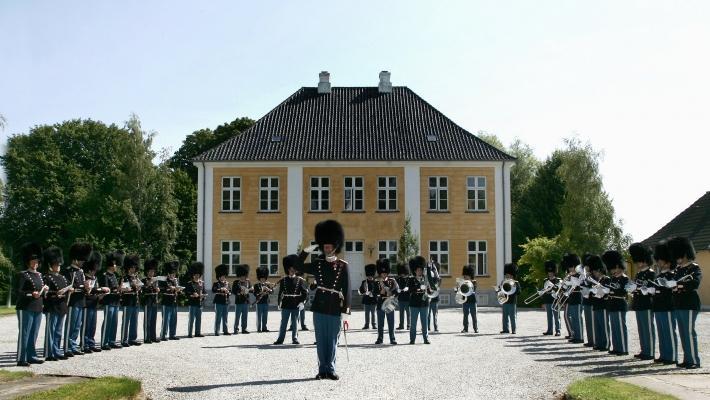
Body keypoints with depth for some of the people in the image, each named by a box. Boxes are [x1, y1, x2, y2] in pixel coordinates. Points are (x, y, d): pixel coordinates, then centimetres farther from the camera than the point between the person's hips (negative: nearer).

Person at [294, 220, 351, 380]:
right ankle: (322, 369, 12)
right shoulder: (317, 264, 7)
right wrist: (306, 251, -1)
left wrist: (346, 309, -6)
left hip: (335, 308, -2)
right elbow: (298, 266, 12)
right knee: (321, 340, 5)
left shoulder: (343, 265, 0)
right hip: (319, 307, 2)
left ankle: (330, 369, 12)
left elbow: (347, 289, -1)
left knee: (332, 340, 4)